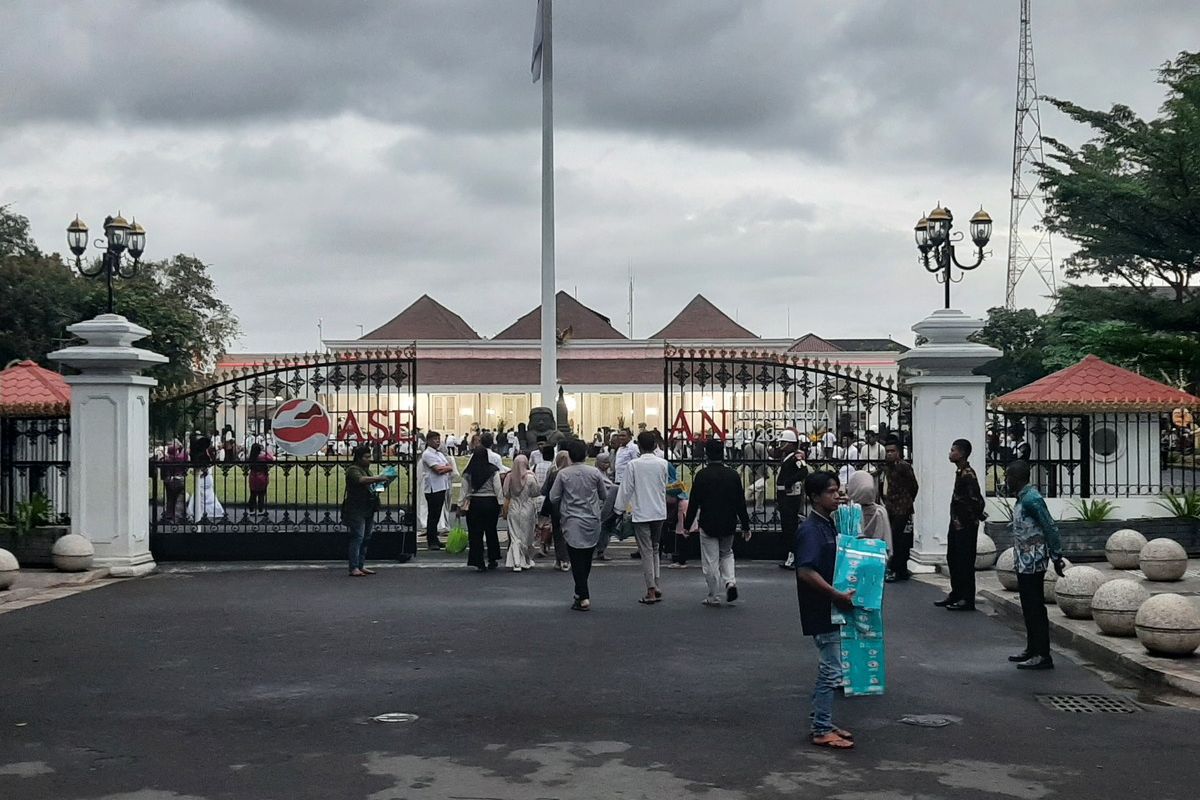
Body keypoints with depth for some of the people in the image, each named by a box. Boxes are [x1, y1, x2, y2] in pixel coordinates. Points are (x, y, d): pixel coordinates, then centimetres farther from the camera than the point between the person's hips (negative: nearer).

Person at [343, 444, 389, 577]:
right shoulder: (353, 470, -9)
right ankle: (354, 568, -11)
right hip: (356, 510, -9)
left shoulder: (366, 469, 19)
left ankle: (361, 566, 14)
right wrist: (378, 478, -33)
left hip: (368, 510, 9)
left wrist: (380, 483, 10)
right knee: (358, 538, -11)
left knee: (366, 538, 8)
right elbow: (361, 480, -28)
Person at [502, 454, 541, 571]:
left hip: (513, 510, 2)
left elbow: (507, 498, 2)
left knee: (515, 537, 3)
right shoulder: (530, 478, -13)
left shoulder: (509, 477, -3)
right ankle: (526, 561, 21)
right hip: (527, 510, -2)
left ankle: (516, 563, -7)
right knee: (527, 537, 12)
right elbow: (537, 492, -5)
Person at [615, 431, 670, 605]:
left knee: (646, 552, -1)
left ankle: (651, 592, -4)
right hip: (659, 513, 4)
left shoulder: (633, 465, -10)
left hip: (641, 514, -3)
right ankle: (655, 587, 16)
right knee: (655, 550, 17)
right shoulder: (662, 464, 0)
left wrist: (620, 510, 4)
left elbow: (626, 489, -6)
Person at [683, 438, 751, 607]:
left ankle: (713, 597, 9)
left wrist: (687, 524, 2)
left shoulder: (702, 475, -11)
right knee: (726, 553, 24)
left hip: (708, 524, -3)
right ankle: (730, 581, 2)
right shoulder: (733, 475, -2)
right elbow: (741, 503, 1)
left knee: (710, 561, 4)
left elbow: (694, 502, -8)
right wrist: (745, 526, 8)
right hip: (728, 524, 3)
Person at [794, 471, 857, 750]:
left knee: (828, 669, 15)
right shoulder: (810, 530, -18)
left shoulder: (827, 526, 12)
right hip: (821, 611, -10)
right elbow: (806, 571, -27)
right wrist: (837, 595, -26)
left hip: (830, 609, 10)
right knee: (831, 670, -5)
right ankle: (821, 731, 3)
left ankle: (820, 723, 24)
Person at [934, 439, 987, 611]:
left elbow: (977, 500, -24)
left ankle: (968, 600, 4)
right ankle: (956, 595, 27)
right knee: (952, 559, 16)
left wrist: (979, 516, -9)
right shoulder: (960, 472, 10)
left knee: (965, 562, -3)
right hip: (956, 523, 10)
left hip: (966, 526, -10)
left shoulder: (968, 475, -20)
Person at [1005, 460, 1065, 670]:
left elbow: (1050, 528, -19)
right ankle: (1032, 650, 25)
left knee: (1035, 609, -7)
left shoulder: (1031, 499, -17)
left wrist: (1057, 557, -16)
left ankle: (1043, 656, -4)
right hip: (1024, 563, 10)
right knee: (1029, 608, 16)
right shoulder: (1023, 499, 14)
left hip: (1032, 563, -10)